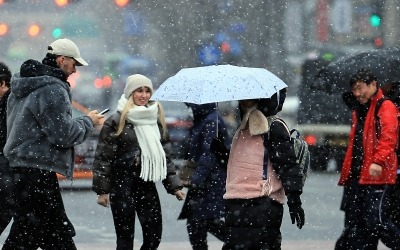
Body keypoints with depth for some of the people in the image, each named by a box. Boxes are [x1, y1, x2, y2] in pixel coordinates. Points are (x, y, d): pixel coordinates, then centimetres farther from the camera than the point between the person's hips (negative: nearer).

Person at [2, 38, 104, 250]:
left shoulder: (23, 87, 15)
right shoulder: (52, 89, -16)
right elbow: (64, 134, -19)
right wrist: (88, 121, -2)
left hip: (21, 167, 10)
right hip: (38, 171, -10)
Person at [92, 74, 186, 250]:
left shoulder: (156, 121, 11)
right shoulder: (116, 121, -5)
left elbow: (165, 155, 16)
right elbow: (103, 157, -6)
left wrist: (174, 185, 10)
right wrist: (102, 190, -10)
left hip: (147, 185, 5)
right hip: (122, 186, -5)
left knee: (154, 236, 1)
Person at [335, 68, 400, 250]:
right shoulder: (359, 111, 23)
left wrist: (379, 161, -31)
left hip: (377, 177, -9)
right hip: (356, 177, 9)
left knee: (376, 222, -15)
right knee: (353, 227, 8)